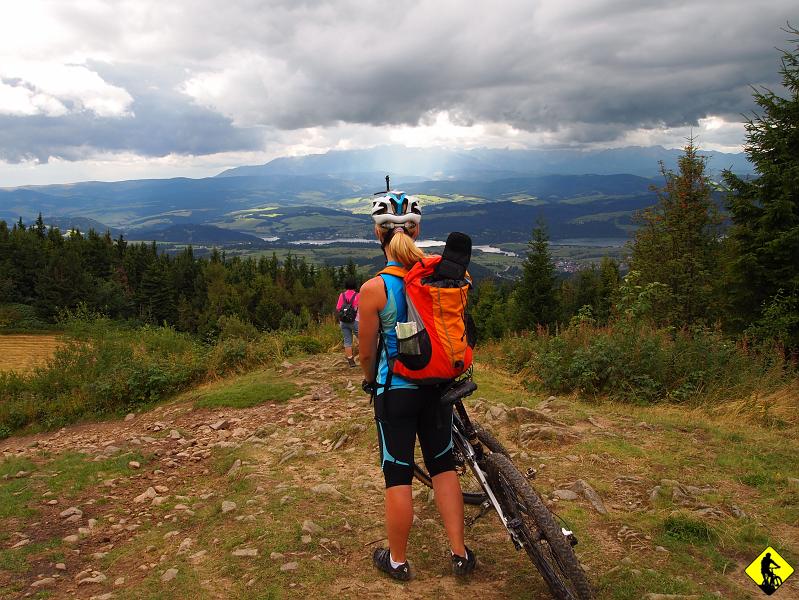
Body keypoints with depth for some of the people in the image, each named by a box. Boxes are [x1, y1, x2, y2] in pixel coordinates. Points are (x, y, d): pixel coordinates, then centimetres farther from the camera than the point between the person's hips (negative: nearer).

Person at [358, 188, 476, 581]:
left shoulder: (374, 289, -17)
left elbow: (366, 352, -9)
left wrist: (370, 379, 12)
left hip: (395, 390, -4)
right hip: (436, 385, 4)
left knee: (398, 476, 9)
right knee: (443, 465, 18)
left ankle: (397, 560, 27)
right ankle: (459, 553, 26)